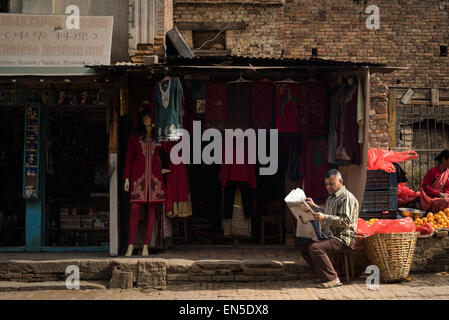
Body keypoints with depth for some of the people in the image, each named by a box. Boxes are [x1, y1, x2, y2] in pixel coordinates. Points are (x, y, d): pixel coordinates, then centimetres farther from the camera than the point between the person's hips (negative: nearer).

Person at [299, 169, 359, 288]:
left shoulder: (347, 198, -11)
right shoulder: (331, 198, 20)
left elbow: (345, 221, -22)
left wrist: (325, 218, -30)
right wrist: (314, 206, 23)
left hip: (343, 238, -10)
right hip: (331, 235, 10)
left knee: (315, 247, -28)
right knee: (303, 244, 0)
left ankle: (332, 279, -18)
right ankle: (323, 275, 4)